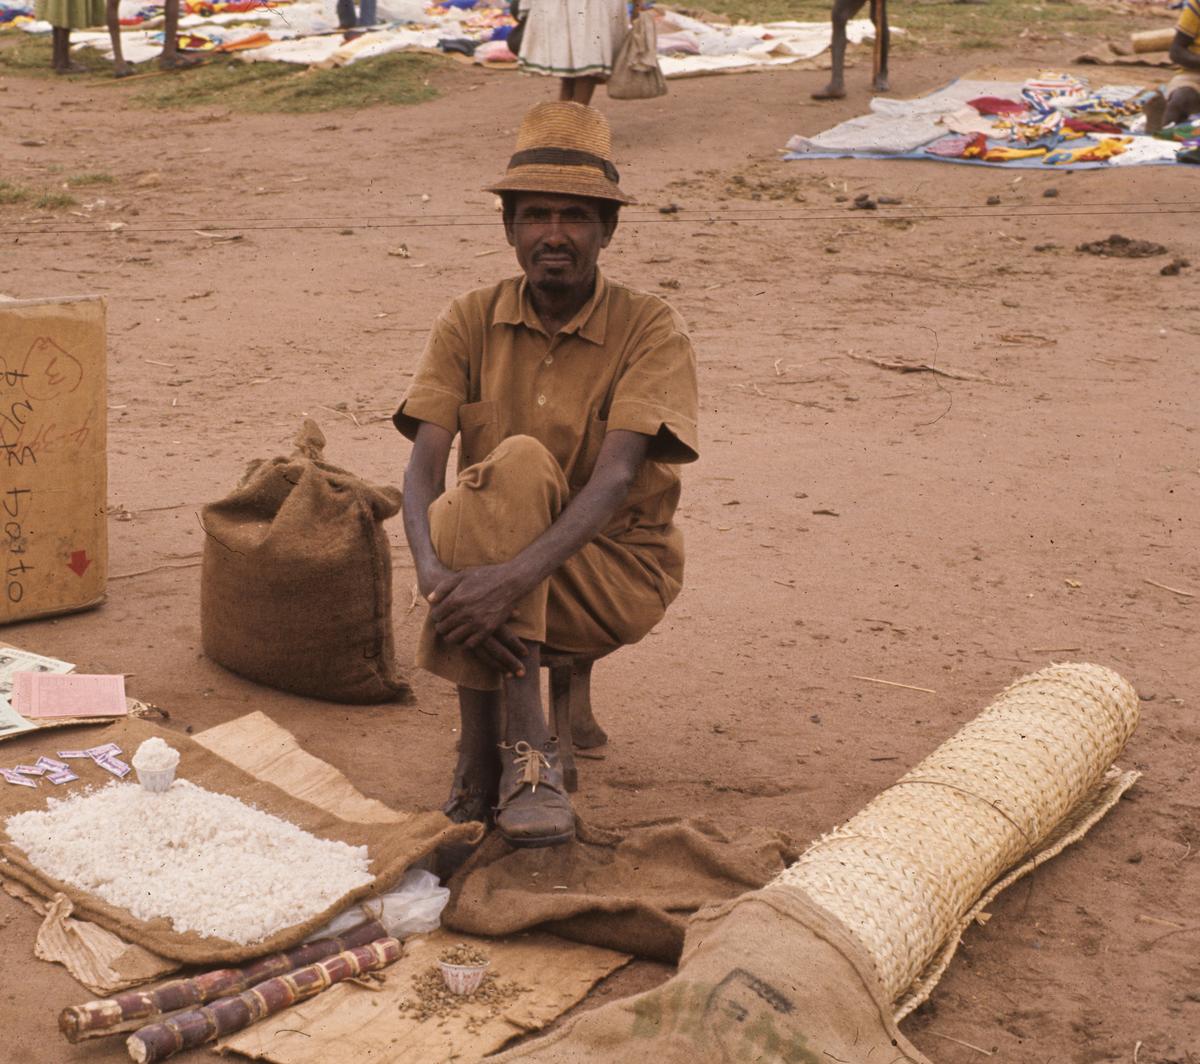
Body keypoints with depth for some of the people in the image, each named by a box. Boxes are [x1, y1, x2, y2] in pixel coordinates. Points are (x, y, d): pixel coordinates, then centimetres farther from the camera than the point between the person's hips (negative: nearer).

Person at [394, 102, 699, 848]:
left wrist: (513, 575, -40)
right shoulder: (472, 324, 0)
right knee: (517, 464, -31)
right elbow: (423, 467, -12)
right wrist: (434, 573, -34)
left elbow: (615, 479, -24)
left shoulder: (650, 330, -9)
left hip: (618, 574, -2)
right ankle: (527, 748, -29)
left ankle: (484, 761, -26)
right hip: (492, 561, 2)